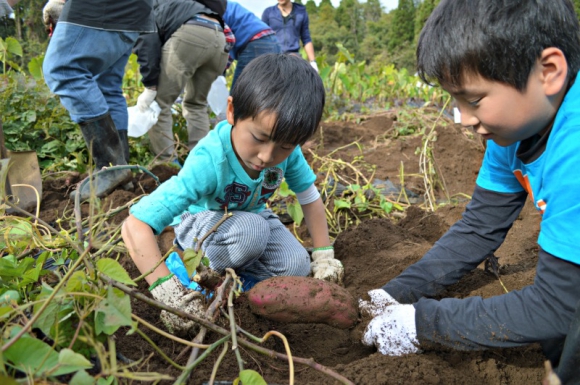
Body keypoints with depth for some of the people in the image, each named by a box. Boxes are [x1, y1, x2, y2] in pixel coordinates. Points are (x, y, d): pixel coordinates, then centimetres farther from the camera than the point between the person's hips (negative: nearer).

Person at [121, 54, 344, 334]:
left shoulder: (285, 148, -25)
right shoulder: (208, 163, -40)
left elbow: (310, 198, -7)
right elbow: (135, 226, -45)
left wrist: (324, 257, -6)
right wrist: (168, 292, -51)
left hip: (251, 216, 5)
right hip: (199, 223, -4)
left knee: (296, 267, -18)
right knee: (252, 230, -36)